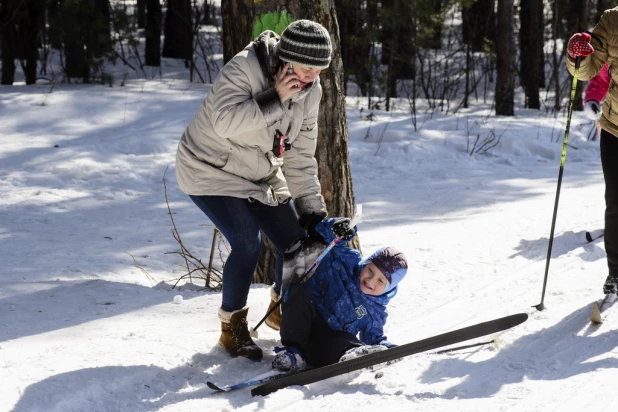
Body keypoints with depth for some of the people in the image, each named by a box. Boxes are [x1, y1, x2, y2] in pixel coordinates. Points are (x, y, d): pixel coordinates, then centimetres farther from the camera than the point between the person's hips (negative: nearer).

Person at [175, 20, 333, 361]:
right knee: (247, 245, -22)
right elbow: (225, 122, -39)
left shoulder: (309, 90, -6)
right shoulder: (243, 69, -26)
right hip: (211, 170, -7)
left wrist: (311, 208, -7)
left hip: (261, 176, 7)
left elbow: (300, 155, -2)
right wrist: (274, 99, -40)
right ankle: (231, 328, -2)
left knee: (295, 242, 2)